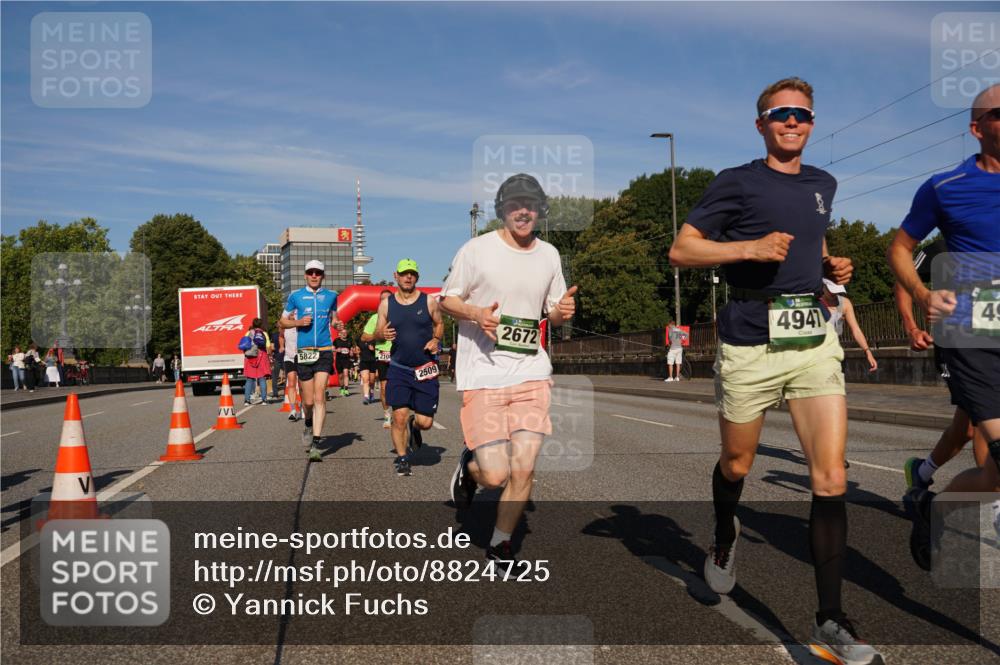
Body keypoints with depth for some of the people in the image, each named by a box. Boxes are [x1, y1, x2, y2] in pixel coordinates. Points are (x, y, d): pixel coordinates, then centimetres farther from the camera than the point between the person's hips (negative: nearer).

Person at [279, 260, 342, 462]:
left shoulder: (331, 295, 10)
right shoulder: (295, 296, 6)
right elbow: (283, 322, 11)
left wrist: (337, 324, 1)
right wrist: (298, 322, -8)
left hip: (324, 351, 0)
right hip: (303, 352, 0)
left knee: (319, 396, -13)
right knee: (308, 400, 5)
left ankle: (315, 444, -14)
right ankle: (309, 425, 39)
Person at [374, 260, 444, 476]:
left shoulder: (429, 301, 1)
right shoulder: (386, 304, 4)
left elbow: (439, 324, 14)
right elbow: (377, 332, 9)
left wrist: (436, 339, -7)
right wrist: (382, 334, -15)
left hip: (425, 369, 0)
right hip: (398, 368, 0)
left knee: (425, 422, 0)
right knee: (399, 416, -8)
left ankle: (414, 426, 37)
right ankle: (402, 458, 13)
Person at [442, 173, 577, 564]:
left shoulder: (549, 255, 11)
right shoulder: (477, 249, -2)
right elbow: (447, 300, 3)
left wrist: (563, 311, -4)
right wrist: (476, 313, -17)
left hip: (531, 373, 4)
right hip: (482, 374, -3)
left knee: (523, 470, -3)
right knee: (495, 475, -10)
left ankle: (500, 544, 20)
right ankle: (469, 466, 27)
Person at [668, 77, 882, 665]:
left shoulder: (824, 185, 16)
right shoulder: (738, 183, -1)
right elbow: (681, 251, -4)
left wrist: (832, 266, 10)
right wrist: (751, 248, -16)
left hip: (815, 339, 4)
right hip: (751, 342, -4)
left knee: (832, 479, -6)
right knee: (737, 465, 12)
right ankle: (725, 538, 46)